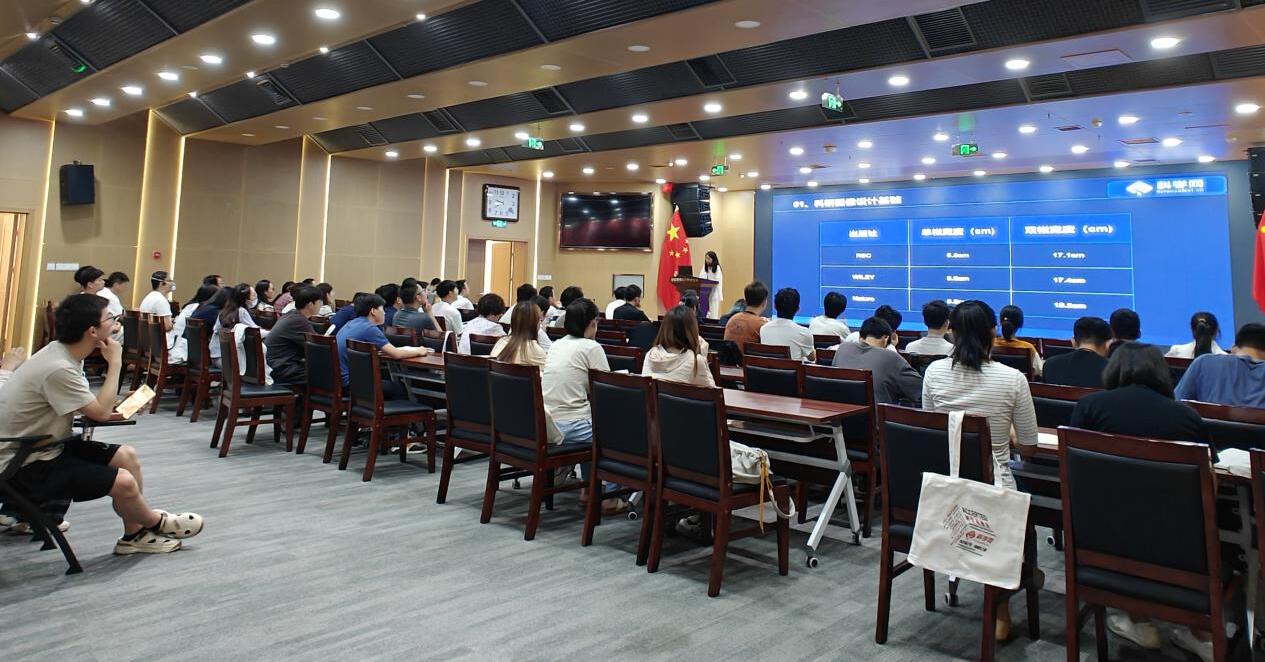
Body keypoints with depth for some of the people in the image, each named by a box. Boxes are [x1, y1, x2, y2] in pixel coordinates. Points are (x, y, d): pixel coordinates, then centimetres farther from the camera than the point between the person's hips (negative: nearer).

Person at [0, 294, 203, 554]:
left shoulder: (62, 353, 0)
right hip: (25, 465, -10)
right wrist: (115, 363, -15)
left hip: (47, 445, 10)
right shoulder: (57, 368, -28)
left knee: (127, 456, 5)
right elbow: (101, 412, -20)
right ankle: (157, 524, 11)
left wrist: (110, 411, -10)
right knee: (123, 482, -18)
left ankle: (135, 535, 14)